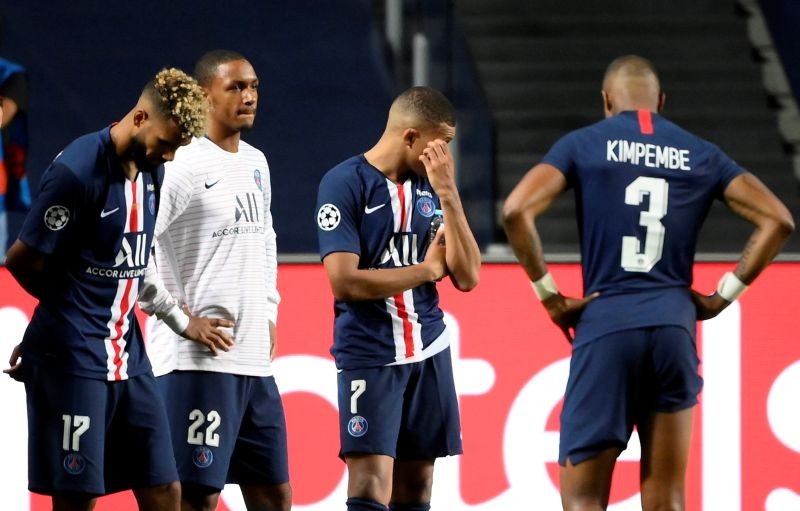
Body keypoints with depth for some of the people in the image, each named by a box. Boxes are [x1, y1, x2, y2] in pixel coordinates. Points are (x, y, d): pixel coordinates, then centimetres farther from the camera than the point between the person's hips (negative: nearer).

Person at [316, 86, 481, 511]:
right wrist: (427, 270, -8)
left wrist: (448, 194, -8)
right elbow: (344, 281, -16)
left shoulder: (430, 187, 9)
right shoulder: (344, 184, -8)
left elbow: (467, 276, 2)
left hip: (428, 352, 6)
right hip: (369, 354, -6)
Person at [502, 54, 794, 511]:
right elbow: (778, 220, 7)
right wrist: (723, 296, 9)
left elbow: (517, 210, -9)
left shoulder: (583, 144, 5)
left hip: (605, 325, -2)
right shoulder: (702, 155, 12)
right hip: (675, 325, 3)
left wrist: (548, 294, -1)